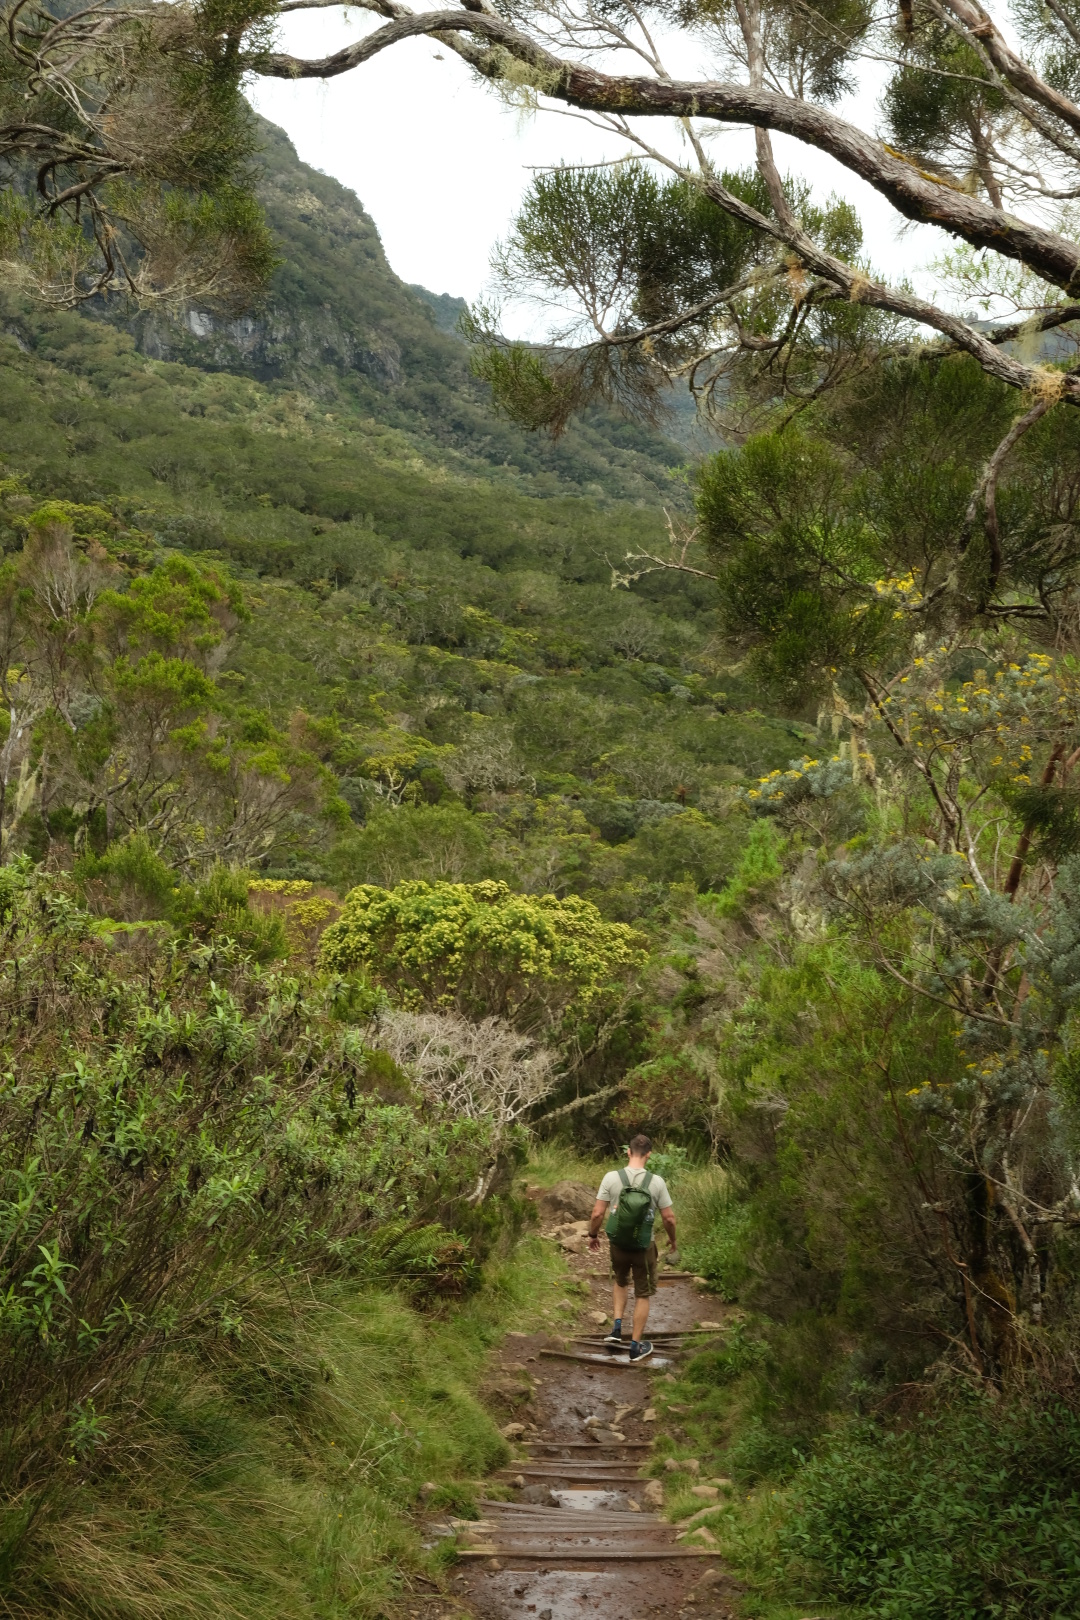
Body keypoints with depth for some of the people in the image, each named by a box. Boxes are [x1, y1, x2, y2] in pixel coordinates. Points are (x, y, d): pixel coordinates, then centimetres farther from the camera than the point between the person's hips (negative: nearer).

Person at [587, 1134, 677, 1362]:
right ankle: (636, 1346, 19)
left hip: (618, 1244, 1)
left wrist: (592, 1235, 7)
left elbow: (597, 1214, -12)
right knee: (642, 1295, 14)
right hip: (645, 1246, -1)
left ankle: (617, 1329, 18)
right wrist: (672, 1239, 10)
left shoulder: (611, 1178, -14)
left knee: (621, 1282, 29)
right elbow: (669, 1218, -9)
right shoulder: (656, 1182, -14)